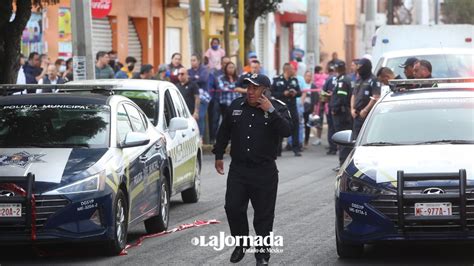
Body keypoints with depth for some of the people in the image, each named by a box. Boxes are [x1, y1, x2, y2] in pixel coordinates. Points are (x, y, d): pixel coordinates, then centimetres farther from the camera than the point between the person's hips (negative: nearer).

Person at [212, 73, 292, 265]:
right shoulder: (236, 106, 7)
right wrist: (218, 155, 15)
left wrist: (270, 111, -24)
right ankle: (241, 244, 20)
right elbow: (224, 132, 17)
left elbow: (286, 131, -21)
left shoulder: (278, 109, -4)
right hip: (238, 169, 3)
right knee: (233, 208, -2)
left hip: (264, 172, -3)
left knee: (263, 214, 1)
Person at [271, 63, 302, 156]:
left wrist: (295, 93, -8)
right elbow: (272, 93, -6)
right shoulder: (277, 80, -2)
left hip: (292, 107, 4)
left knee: (295, 127, 1)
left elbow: (299, 92, 14)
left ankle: (296, 149, 7)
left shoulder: (294, 80, 11)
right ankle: (277, 150, 9)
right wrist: (283, 94, -15)